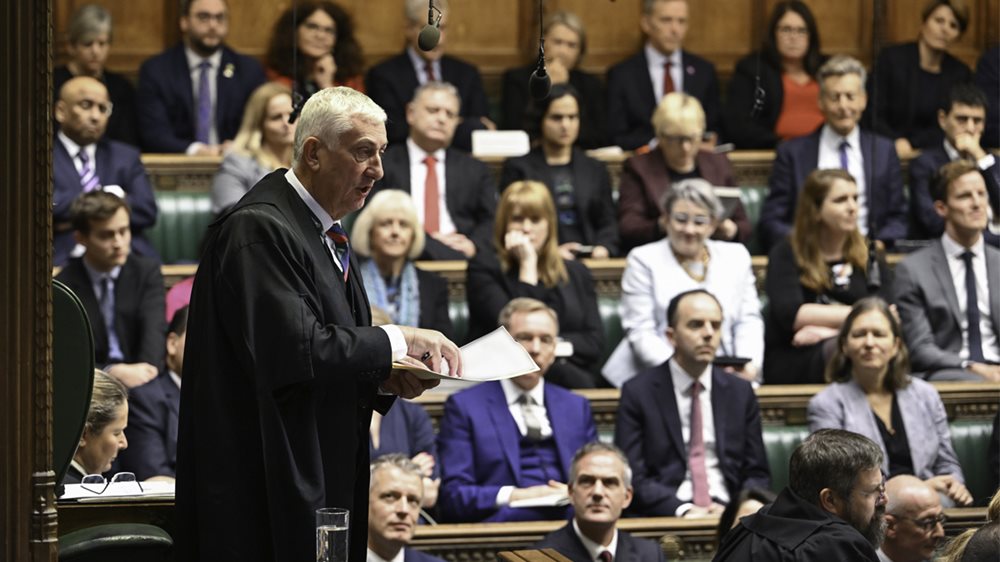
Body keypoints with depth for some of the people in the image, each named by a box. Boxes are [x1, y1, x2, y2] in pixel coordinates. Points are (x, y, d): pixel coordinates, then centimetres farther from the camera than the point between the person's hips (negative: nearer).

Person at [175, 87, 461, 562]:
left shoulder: (328, 233, 16)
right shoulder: (258, 229, -15)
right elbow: (296, 351, -25)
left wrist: (385, 379, 1)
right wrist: (397, 341, -16)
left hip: (325, 481, 9)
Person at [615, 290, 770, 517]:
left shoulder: (740, 392, 14)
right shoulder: (638, 393, 3)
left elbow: (757, 473, 14)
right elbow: (632, 477, -2)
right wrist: (682, 510, -17)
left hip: (727, 515, 3)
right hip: (666, 516, -3)